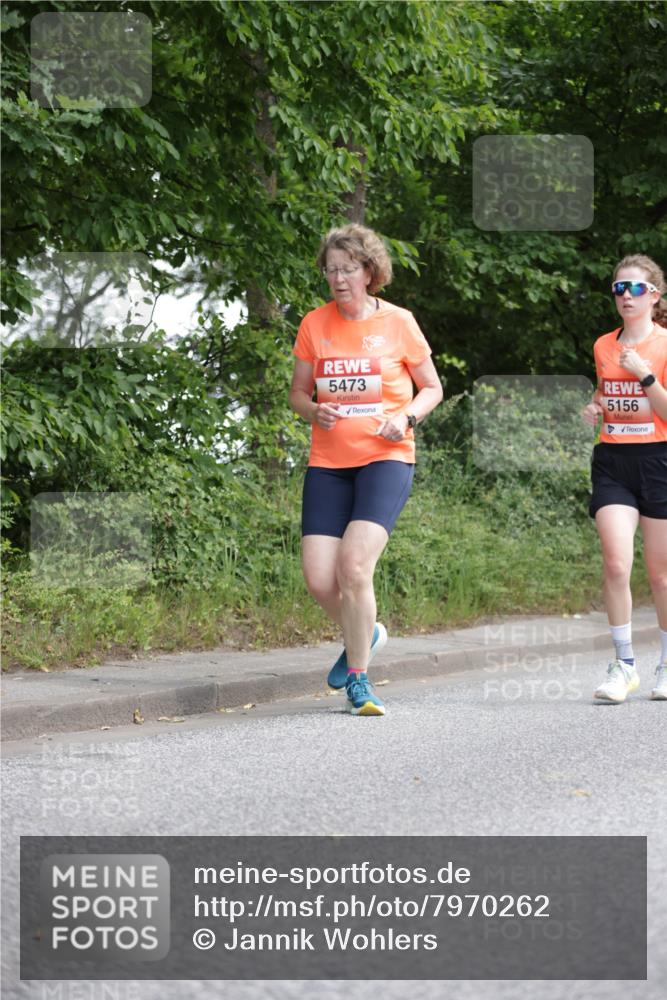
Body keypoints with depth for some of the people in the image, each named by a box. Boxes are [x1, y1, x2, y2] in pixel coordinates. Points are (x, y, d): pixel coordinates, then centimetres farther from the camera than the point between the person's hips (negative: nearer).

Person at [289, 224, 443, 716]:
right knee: (319, 579, -6)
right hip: (328, 462, 3)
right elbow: (298, 392, 15)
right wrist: (314, 411, -8)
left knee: (354, 565, -21)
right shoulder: (314, 324, 5)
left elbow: (433, 388, 9)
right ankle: (365, 634, 27)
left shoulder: (398, 322, -1)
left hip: (386, 458, -3)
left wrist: (407, 417, -11)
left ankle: (358, 680, -4)